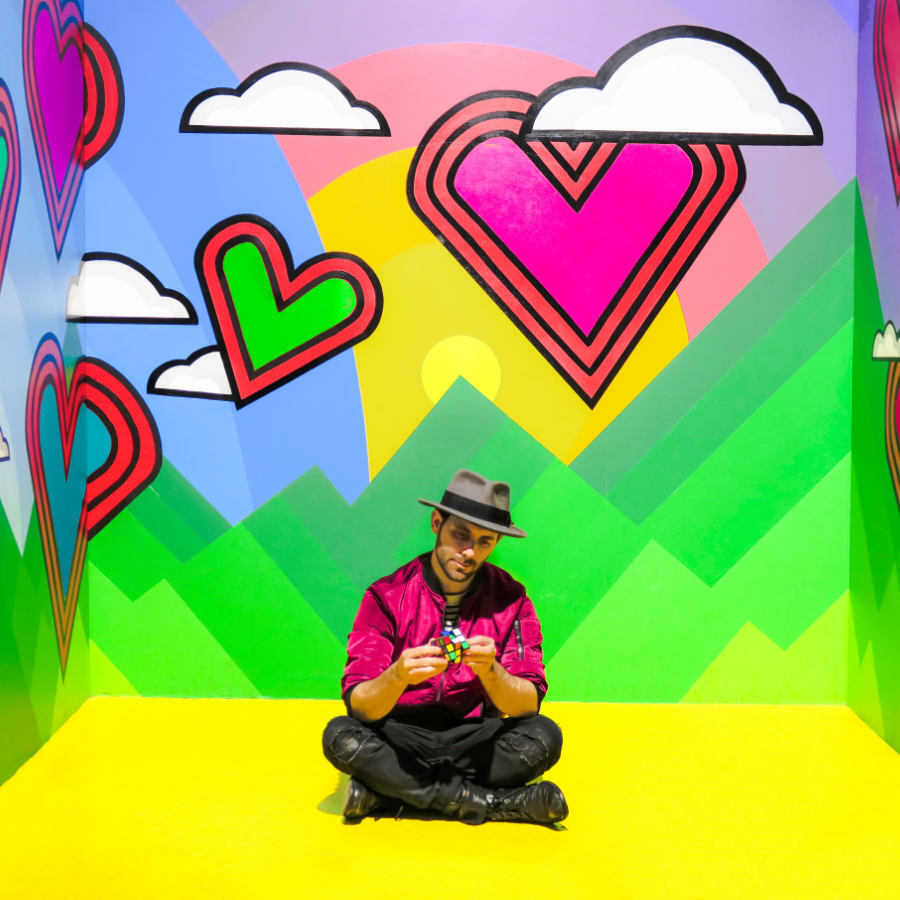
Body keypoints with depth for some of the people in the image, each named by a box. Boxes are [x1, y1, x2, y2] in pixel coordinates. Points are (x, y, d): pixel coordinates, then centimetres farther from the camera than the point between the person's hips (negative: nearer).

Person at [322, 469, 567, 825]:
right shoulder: (387, 597, -9)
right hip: (399, 742, 0)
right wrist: (398, 676, -37)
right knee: (339, 736, -28)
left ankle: (388, 793, -19)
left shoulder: (510, 600, -5)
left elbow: (527, 706, -12)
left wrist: (490, 672, -33)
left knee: (544, 736, -25)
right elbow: (359, 707, -16)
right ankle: (492, 803, -22)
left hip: (475, 741, 1)